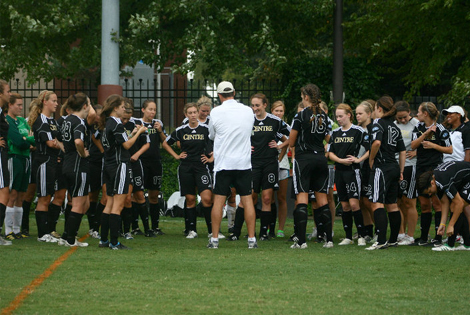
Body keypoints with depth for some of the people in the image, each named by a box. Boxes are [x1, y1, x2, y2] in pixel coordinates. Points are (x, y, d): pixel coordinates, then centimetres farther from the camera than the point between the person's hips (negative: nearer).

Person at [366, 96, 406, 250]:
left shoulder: (378, 123, -6)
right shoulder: (394, 127, 17)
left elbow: (377, 142, -24)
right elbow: (402, 151, 18)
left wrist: (371, 159, -10)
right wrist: (401, 171, 21)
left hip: (382, 167, -8)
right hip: (394, 167, 8)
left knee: (377, 203, -12)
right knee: (392, 205, 14)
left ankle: (381, 241, -23)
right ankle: (393, 240, 19)